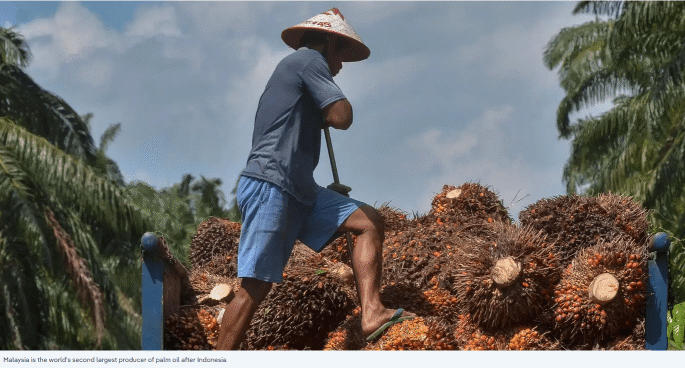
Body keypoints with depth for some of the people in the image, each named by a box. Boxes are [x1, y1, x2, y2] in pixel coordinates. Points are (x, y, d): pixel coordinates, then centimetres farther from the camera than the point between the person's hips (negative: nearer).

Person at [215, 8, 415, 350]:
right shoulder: (309, 60, -2)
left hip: (299, 191, 10)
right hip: (268, 188, -10)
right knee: (255, 286, -13)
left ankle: (371, 313, -13)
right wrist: (327, 115, 8)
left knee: (370, 221, 1)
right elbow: (342, 117, -10)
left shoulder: (291, 69, 26)